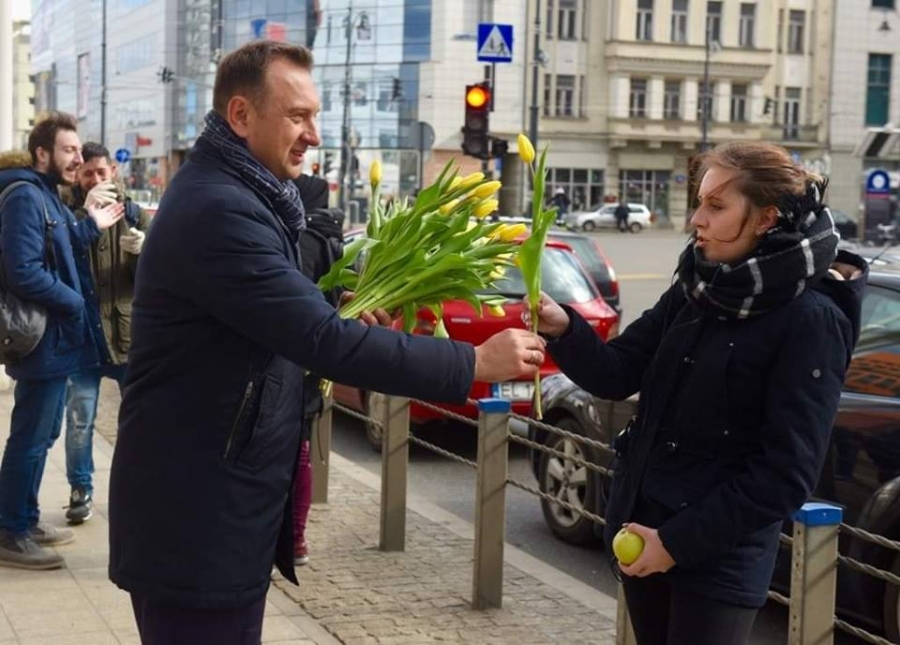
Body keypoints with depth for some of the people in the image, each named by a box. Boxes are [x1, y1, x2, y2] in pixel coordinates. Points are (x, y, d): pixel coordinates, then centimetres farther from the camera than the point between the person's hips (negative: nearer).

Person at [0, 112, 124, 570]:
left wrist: (90, 227, 10)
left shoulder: (45, 195, 15)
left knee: (40, 436, 17)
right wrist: (74, 302, -15)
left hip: (55, 340, 10)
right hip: (45, 341, -10)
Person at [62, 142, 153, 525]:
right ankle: (81, 490, 16)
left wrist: (143, 251, -21)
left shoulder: (136, 216, 6)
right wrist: (85, 214, -25)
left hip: (130, 330, 2)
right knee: (79, 420, 2)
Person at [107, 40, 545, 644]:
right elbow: (323, 340, -27)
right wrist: (475, 362, -22)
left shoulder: (236, 195, 12)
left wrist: (346, 324, 0)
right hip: (197, 518, -10)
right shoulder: (218, 209, -22)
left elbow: (289, 320, 20)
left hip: (223, 501, 10)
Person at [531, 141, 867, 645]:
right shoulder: (696, 290, 5)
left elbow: (786, 474, -17)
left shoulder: (811, 320, -15)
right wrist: (564, 329, -14)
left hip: (719, 557, -6)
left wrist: (680, 542, -16)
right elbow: (617, 376, 5)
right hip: (642, 530, 7)